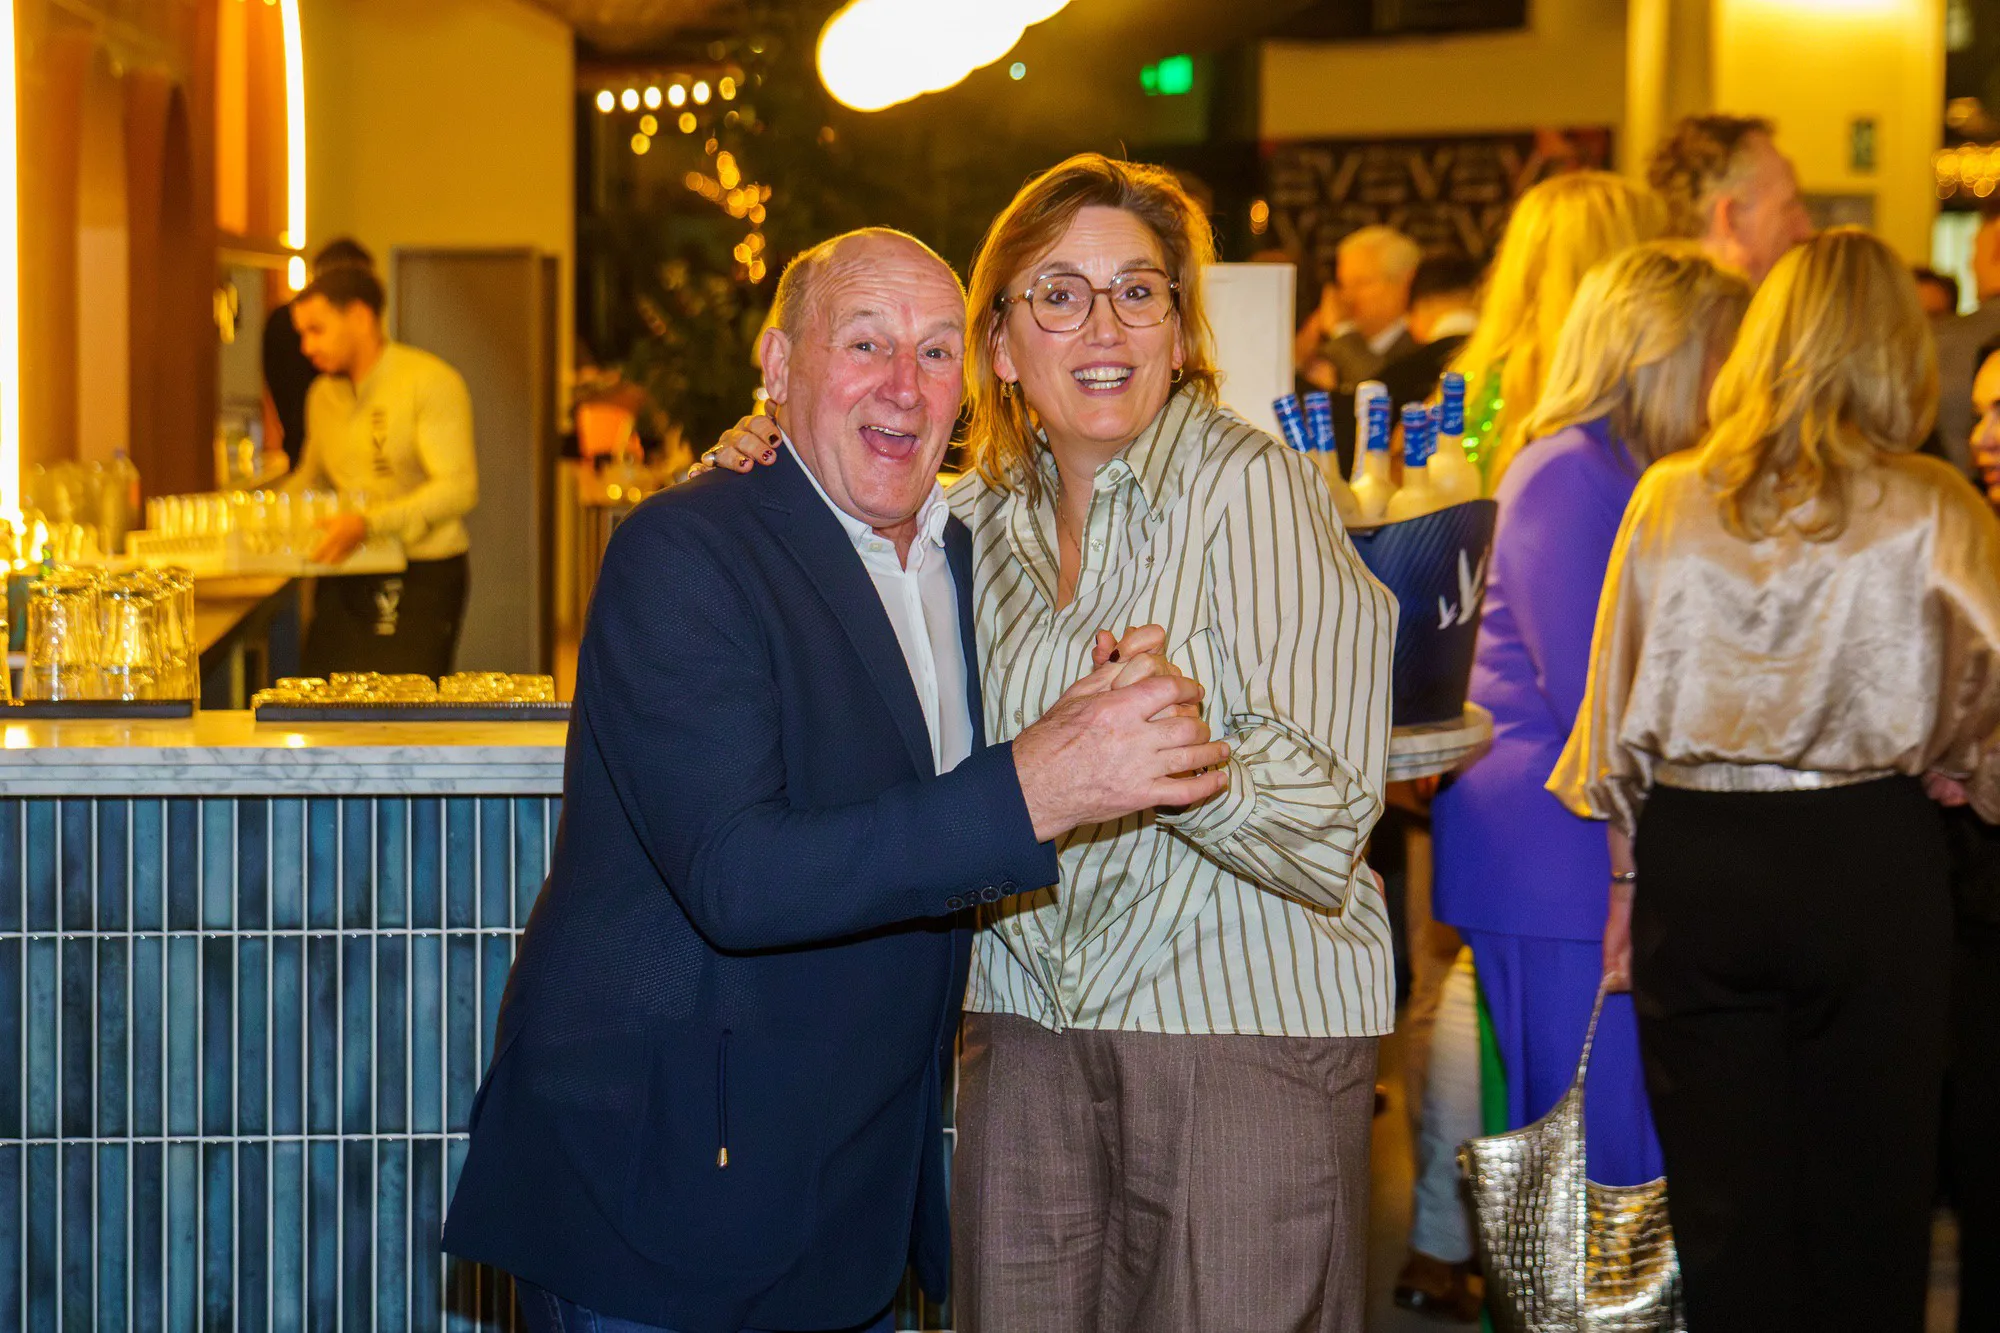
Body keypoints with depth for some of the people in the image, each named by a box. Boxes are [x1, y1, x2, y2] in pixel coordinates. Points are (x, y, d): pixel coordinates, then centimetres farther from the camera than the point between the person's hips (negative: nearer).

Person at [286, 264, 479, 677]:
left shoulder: (430, 383, -9)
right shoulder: (324, 394, 14)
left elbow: (458, 489, -18)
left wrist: (368, 523, -29)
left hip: (422, 579, -6)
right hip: (343, 581, 6)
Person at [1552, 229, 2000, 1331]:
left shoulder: (1670, 499, -1)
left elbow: (1621, 713, 3)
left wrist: (1628, 873, 13)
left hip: (1695, 864, 2)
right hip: (1870, 861, -2)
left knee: (1721, 1197, 9)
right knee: (1864, 1195, 11)